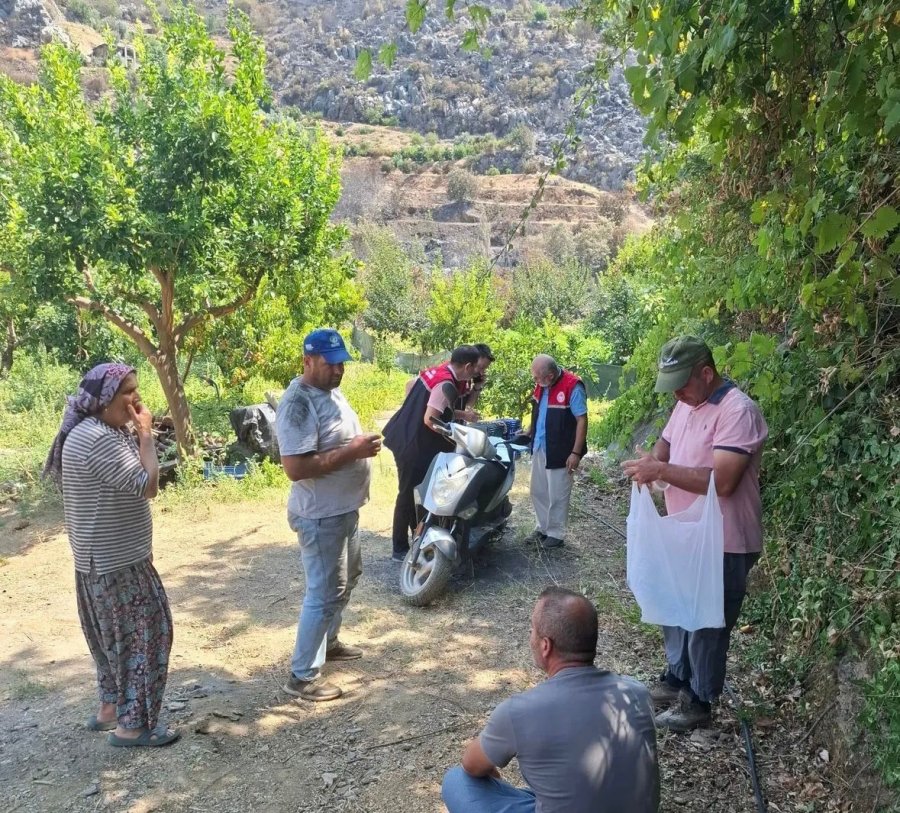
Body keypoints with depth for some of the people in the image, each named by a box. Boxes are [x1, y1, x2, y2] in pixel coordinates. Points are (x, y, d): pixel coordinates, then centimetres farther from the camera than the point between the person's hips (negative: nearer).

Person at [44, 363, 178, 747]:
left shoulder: (102, 432, 10)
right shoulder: (98, 439, -25)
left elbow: (130, 484, 15)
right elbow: (147, 485, -24)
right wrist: (145, 434, -18)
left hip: (107, 556, 11)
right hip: (114, 560, -11)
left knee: (117, 633, 21)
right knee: (142, 632, -2)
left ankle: (110, 708, 34)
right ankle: (132, 725, 8)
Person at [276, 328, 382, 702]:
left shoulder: (331, 390, 7)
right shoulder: (298, 404, -24)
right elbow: (295, 468, -31)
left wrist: (362, 442, 4)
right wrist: (352, 452, -30)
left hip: (346, 509, 10)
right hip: (321, 516, -10)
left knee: (348, 578, 24)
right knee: (325, 593, -3)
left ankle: (328, 642, 43)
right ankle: (302, 676, 10)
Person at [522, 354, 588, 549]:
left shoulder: (572, 387, -20)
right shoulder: (542, 385, 3)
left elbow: (582, 420, -18)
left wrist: (576, 453, -19)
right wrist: (530, 432, 12)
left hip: (559, 452, -8)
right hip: (539, 448, 8)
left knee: (557, 495, 3)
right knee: (538, 492, 17)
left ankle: (556, 534, 18)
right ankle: (543, 527, 32)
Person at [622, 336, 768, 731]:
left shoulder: (738, 411, -23)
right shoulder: (686, 405, 5)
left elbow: (722, 480, -31)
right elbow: (666, 443, 18)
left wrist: (661, 471, -30)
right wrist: (652, 461, -6)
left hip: (723, 544, -9)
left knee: (706, 626, 6)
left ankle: (698, 702, 23)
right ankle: (676, 677, 41)